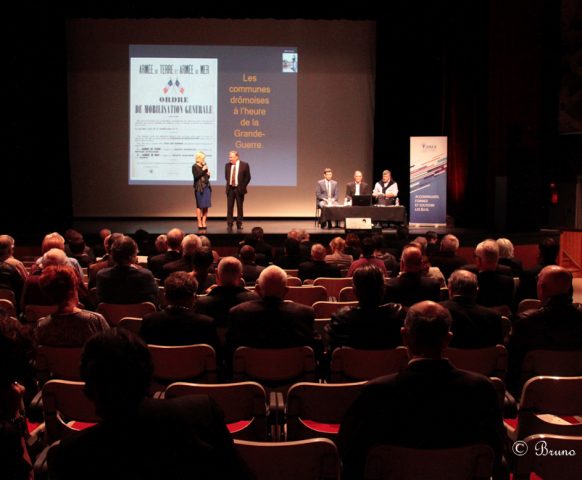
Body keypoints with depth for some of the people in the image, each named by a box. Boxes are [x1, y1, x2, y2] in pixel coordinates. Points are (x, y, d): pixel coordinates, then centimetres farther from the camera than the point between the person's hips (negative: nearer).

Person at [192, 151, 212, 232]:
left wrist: (208, 174, -1)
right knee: (200, 206, -2)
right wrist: (203, 170, -16)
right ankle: (199, 224, 2)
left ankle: (203, 223, 9)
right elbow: (196, 177, -15)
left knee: (206, 206, 4)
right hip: (199, 188, -6)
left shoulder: (204, 165, 12)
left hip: (207, 187, 6)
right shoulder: (194, 167, -5)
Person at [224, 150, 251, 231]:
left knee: (239, 207, 4)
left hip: (239, 189, -3)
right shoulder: (227, 165, 6)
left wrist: (242, 187, -5)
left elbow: (247, 177, -1)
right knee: (229, 207, 0)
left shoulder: (244, 165, -4)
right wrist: (229, 183, 6)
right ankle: (229, 225, 5)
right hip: (230, 189, 3)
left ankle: (239, 225, 12)